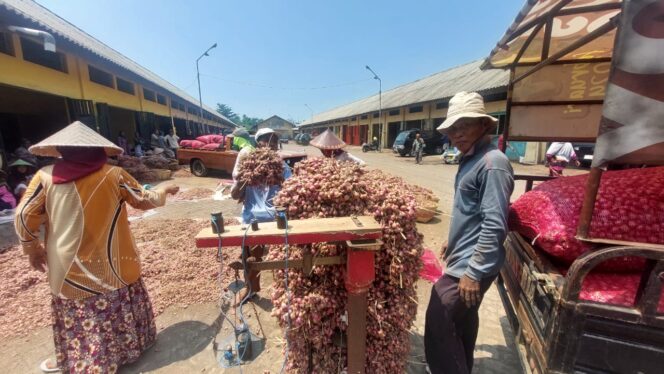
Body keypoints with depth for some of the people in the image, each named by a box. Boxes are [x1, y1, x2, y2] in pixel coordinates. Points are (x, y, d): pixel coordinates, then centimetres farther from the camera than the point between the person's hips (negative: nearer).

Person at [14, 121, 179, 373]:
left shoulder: (46, 177, -6)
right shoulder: (113, 175, -9)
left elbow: (24, 216, -2)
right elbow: (143, 200, 0)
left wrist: (33, 249, 12)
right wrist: (163, 192, 19)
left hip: (70, 266, 1)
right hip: (111, 264, 0)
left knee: (76, 315, 16)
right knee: (115, 307, 17)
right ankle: (126, 345, 36)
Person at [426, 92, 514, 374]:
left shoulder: (492, 163, -20)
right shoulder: (470, 158, 9)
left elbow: (495, 225, -24)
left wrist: (473, 272, -23)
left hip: (469, 266, -10)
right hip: (463, 258, 10)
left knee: (439, 327, -3)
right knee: (462, 321, 24)